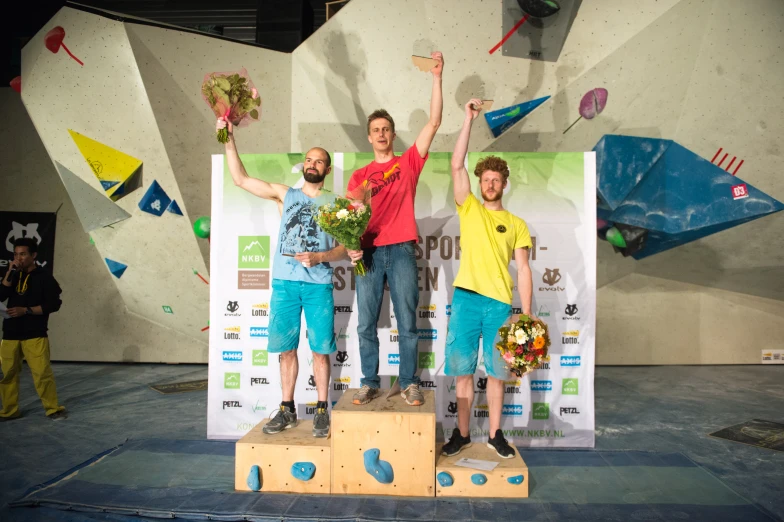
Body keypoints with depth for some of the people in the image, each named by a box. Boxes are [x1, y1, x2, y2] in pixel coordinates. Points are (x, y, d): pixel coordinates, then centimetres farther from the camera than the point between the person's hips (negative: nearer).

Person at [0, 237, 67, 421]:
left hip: (35, 334, -5)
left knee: (42, 373, -10)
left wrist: (26, 310, -15)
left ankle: (54, 409, 0)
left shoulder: (44, 277, -3)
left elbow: (54, 304, -9)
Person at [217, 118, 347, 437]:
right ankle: (287, 410, 19)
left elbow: (345, 248, 2)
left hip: (318, 285, -2)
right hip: (284, 282, 2)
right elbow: (240, 178, 7)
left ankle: (322, 410, 14)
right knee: (286, 348, 7)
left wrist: (318, 257, -15)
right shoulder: (284, 195, 11)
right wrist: (229, 140, 1)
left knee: (320, 349, 2)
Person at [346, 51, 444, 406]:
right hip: (369, 253, 2)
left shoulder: (409, 163, 11)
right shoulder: (359, 176, 14)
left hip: (401, 251, -1)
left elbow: (434, 123, 4)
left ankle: (409, 384, 13)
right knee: (366, 325, 4)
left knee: (407, 324, 2)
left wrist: (436, 77, -1)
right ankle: (370, 383, 16)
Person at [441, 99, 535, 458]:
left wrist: (527, 314, -1)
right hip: (466, 298, 0)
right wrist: (469, 119, -2)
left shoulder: (517, 224, 11)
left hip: (500, 303, 1)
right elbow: (457, 165, -1)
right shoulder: (468, 209, 10)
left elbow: (523, 269, 7)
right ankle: (462, 433, 19)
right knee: (463, 370, 5)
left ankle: (495, 434, 23)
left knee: (496, 372, 8)